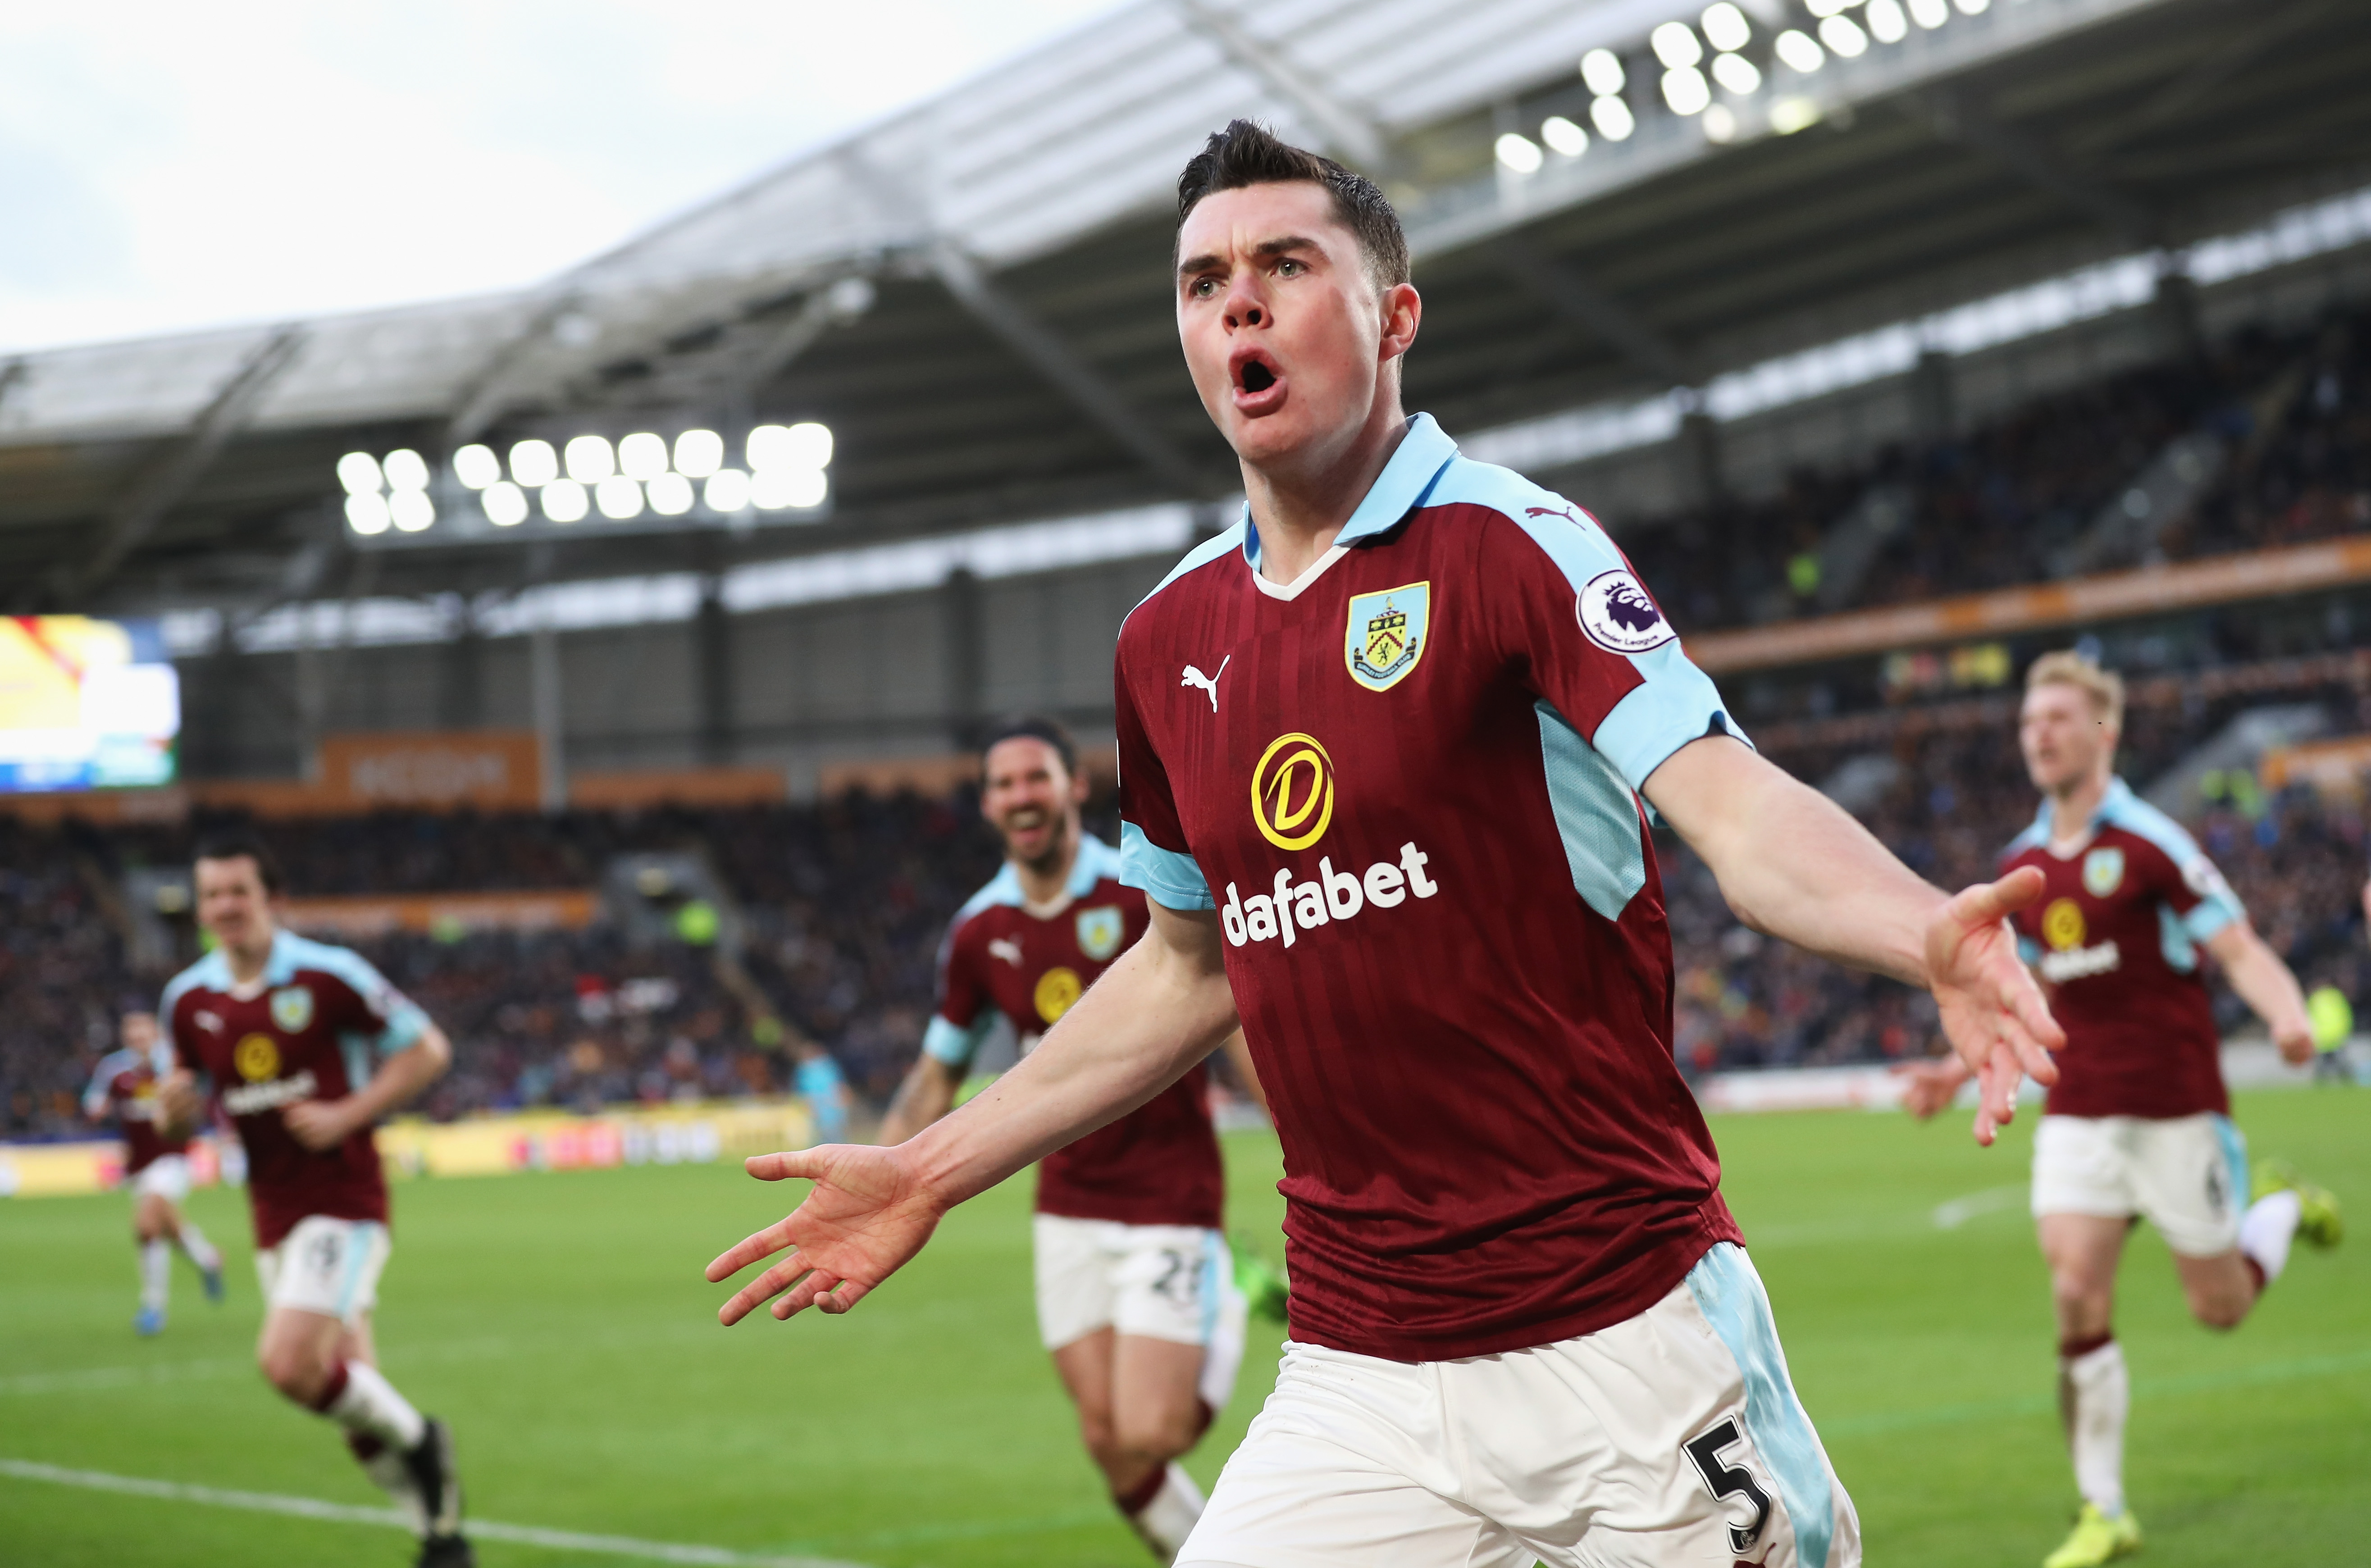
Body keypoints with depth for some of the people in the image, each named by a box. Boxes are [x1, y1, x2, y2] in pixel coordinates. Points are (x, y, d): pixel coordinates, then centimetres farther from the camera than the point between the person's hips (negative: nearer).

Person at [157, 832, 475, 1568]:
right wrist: (176, 1106, -9)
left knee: (289, 1363, -22)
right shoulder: (187, 999, 4)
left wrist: (348, 1114, -15)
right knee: (353, 1394, 7)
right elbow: (182, 1104, 15)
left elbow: (427, 1049, -5)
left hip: (344, 1201, -5)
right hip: (273, 1218, 6)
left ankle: (417, 1439, 3)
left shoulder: (329, 974, -10)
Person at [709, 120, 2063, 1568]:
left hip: (1625, 1335, -4)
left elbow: (1738, 807, -21)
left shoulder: (1512, 546, -7)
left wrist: (1927, 933, -41)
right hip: (1359, 1375, 5)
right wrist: (935, 1172, 26)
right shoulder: (1168, 643, 10)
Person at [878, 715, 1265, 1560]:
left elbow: (1241, 1026, -8)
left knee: (1147, 1435, -15)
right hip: (1069, 1212, 4)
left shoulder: (1148, 896, -11)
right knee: (1110, 1444, 0)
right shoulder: (977, 933, 3)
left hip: (1170, 1205, -4)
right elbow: (937, 1074, 16)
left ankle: (1220, 1336, 15)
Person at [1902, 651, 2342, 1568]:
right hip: (2078, 1109, 4)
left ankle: (2281, 1205, 39)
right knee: (2076, 1301, -11)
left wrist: (2288, 1017, -33)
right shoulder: (2022, 868, 8)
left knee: (2220, 1308, 5)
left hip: (2175, 1108, -4)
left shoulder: (2149, 844, -11)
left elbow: (2241, 951, -14)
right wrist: (1961, 1071, 13)